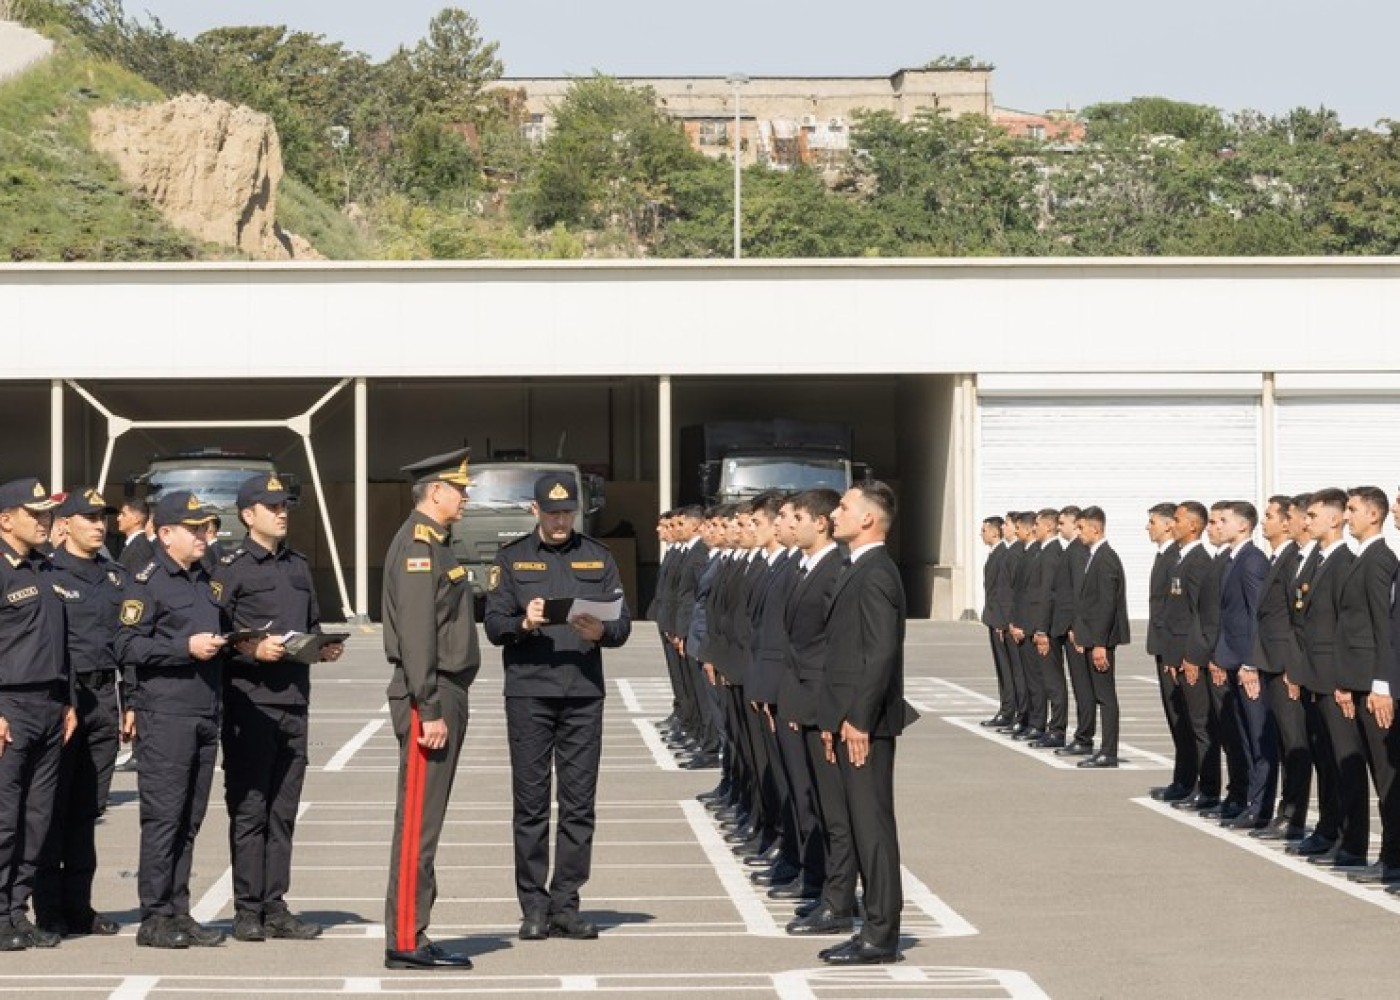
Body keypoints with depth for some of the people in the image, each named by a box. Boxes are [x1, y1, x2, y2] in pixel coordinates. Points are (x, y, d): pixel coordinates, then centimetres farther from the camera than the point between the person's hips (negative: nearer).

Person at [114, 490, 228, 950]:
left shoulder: (204, 580, 19)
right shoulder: (148, 581, -5)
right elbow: (127, 646, -12)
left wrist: (222, 645, 11)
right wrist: (187, 647, -18)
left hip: (206, 715, 8)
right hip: (165, 716, -7)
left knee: (190, 820, 9)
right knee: (163, 817, -6)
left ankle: (178, 911, 14)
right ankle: (155, 917, -2)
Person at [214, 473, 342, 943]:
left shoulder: (298, 566, 18)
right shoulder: (232, 568, -3)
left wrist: (324, 647, 6)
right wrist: (254, 648, -21)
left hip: (294, 700, 6)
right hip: (250, 699, -6)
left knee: (283, 811, 9)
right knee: (249, 810, -2)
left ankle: (275, 907, 14)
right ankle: (248, 911, 3)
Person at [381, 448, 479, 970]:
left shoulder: (434, 543, 18)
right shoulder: (417, 544, -14)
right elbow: (416, 633, -20)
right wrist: (430, 709, -22)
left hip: (445, 696, 10)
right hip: (429, 697, -10)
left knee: (426, 822, 12)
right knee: (418, 823, -7)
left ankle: (413, 933, 16)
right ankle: (405, 941, -5)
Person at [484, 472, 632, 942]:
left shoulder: (598, 557, 13)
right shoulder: (512, 558, 9)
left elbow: (623, 624, 7)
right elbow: (494, 624, 2)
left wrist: (601, 631, -15)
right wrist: (524, 623, -19)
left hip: (583, 692, 2)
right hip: (528, 691, -1)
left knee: (579, 802, 1)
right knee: (531, 802, 0)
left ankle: (565, 904, 7)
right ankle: (534, 907, 4)